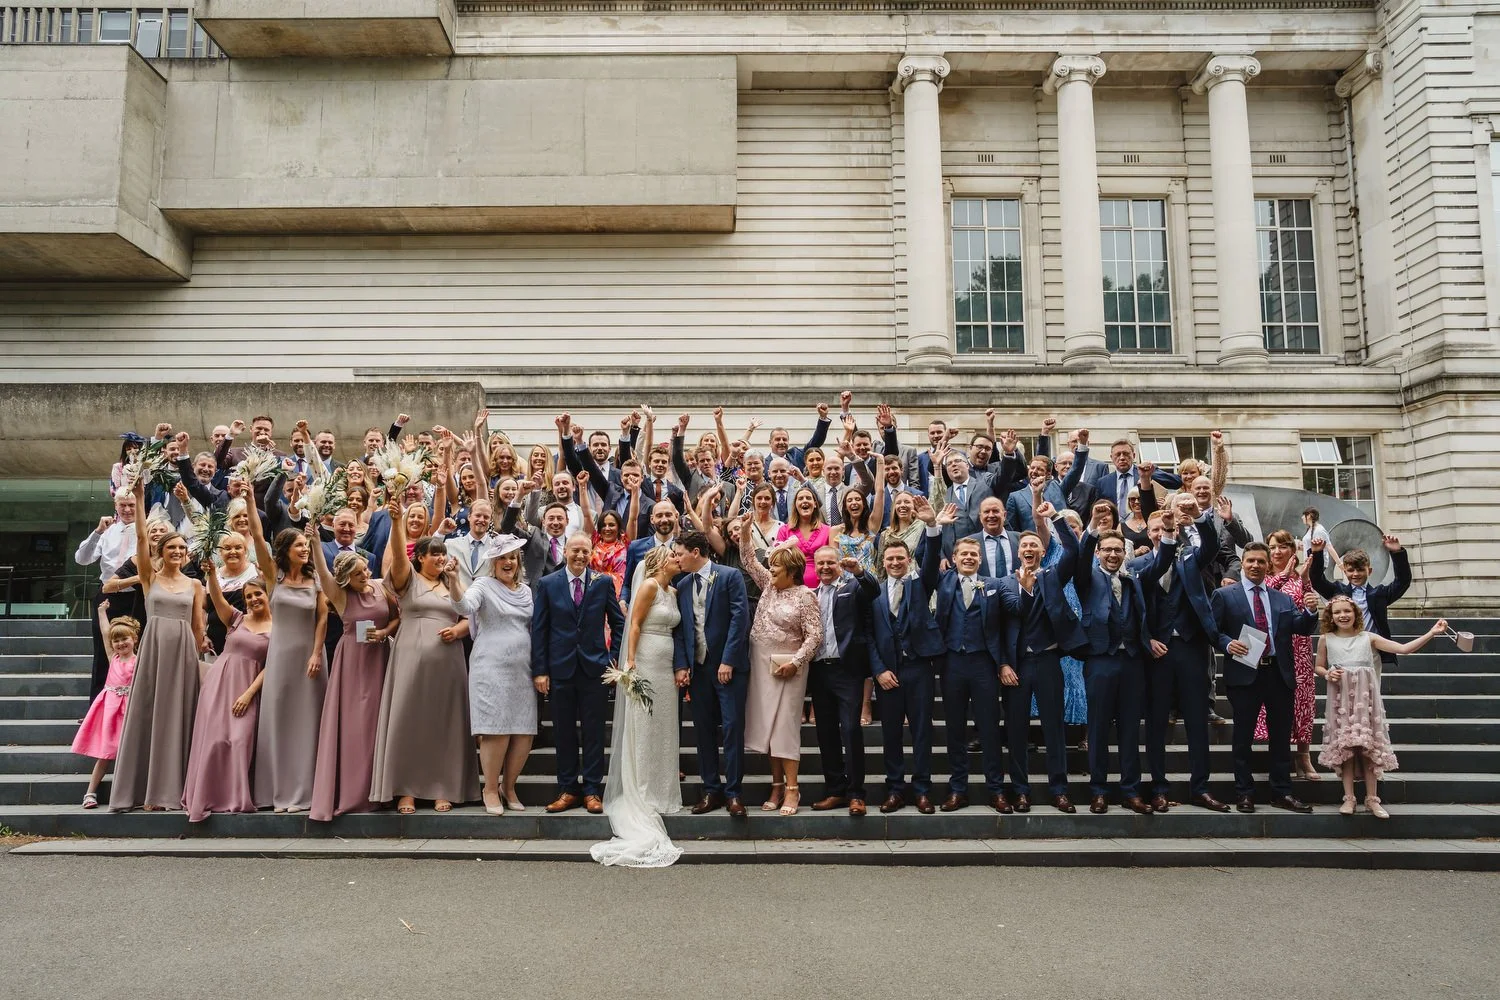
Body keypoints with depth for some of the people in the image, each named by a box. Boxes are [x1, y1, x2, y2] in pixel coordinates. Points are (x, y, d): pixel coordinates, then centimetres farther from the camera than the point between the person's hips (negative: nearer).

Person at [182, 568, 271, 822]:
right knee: (212, 737, -4)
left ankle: (237, 798, 0)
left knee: (240, 740, -9)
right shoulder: (236, 618, 8)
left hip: (248, 687, -1)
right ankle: (207, 796, 6)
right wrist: (210, 573, -27)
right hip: (219, 680, 1)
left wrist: (249, 693, -11)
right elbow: (217, 597, -9)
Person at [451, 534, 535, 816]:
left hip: (522, 669, 5)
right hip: (492, 668, -5)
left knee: (524, 732, 3)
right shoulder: (483, 585, 0)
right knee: (497, 730, -6)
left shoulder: (526, 590, 15)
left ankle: (508, 786, 21)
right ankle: (490, 788, 12)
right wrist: (453, 580, -39)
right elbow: (464, 606, -21)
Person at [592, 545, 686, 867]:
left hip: (666, 668, 8)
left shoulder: (672, 592, 15)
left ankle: (660, 792, 20)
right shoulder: (649, 586, -9)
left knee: (663, 731, 11)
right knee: (643, 730, -2)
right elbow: (634, 626, -12)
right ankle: (640, 796, 7)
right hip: (646, 665, -8)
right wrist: (631, 664, -18)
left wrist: (677, 668, 10)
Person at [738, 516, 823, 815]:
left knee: (785, 724, -6)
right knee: (767, 724, 7)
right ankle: (777, 785, 15)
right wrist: (745, 533, -1)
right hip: (761, 663, 6)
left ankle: (791, 789, 1)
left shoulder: (805, 596, -10)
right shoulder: (769, 584, 8)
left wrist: (795, 662, -19)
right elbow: (749, 562, 12)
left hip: (787, 665, -6)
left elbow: (814, 635, -13)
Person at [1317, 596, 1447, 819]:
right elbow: (1318, 667, 12)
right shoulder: (1326, 640, 3)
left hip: (1365, 698, 1)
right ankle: (1349, 798, 10)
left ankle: (1371, 799, 14)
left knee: (1370, 747, 3)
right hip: (1341, 700, -1)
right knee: (1344, 746, 1)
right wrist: (1328, 675, -10)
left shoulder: (1368, 638, 3)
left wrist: (1432, 633, -10)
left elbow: (1404, 648, -3)